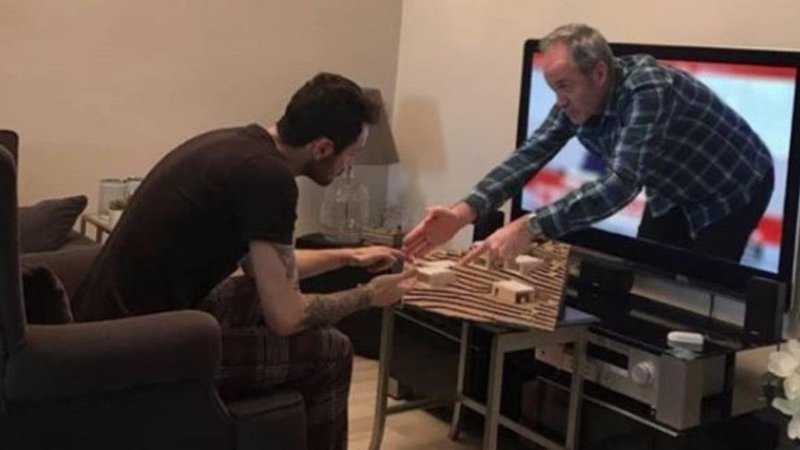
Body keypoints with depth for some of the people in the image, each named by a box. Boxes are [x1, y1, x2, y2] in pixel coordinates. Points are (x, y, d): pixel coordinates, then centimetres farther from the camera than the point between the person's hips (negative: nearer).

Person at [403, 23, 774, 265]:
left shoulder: (648, 90, -38)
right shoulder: (576, 100, -16)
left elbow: (621, 185, -48)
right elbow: (528, 156, -20)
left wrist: (530, 228, -57)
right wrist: (463, 212, -35)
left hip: (733, 187, -7)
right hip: (673, 193, 7)